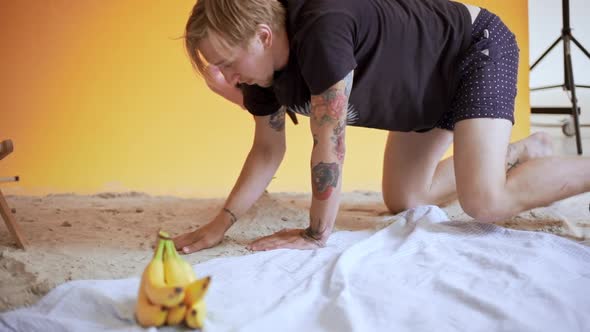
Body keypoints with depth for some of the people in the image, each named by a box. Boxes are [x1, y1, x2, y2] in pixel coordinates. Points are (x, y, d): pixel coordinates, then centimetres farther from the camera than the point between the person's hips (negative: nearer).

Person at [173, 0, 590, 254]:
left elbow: (330, 145, -33)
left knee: (486, 202, -25)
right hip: (430, 89, 9)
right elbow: (268, 149, -1)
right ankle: (525, 150, 27)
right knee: (402, 202, 11)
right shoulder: (264, 65, -11)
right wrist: (220, 224, -9)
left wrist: (316, 235, -23)